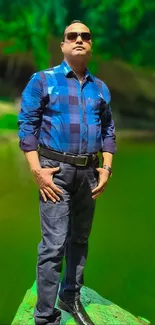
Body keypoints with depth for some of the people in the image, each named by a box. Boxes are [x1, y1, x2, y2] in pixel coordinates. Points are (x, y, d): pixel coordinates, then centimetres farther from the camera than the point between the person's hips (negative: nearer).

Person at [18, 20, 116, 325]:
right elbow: (27, 125, -6)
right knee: (54, 245, -9)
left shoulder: (100, 88, 11)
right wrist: (37, 170, -14)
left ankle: (71, 297, 31)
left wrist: (106, 168, 4)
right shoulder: (43, 80, -2)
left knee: (80, 239, 15)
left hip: (89, 172, 5)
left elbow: (108, 130, 15)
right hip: (56, 170, -5)